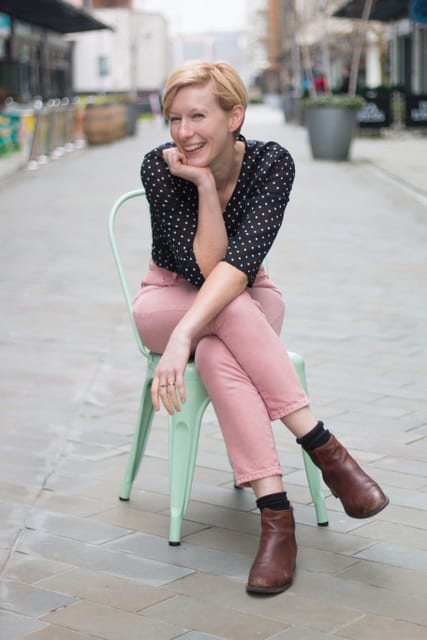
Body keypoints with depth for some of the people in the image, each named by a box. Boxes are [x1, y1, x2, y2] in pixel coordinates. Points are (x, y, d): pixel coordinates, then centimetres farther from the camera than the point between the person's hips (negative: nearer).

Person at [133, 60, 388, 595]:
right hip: (169, 299, 0)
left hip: (247, 298, 1)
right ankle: (321, 446, -36)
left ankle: (276, 515, -36)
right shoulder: (159, 167, -20)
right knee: (233, 310, -37)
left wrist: (185, 335, -47)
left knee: (217, 356, -36)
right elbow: (204, 267, -25)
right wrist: (205, 185, -35)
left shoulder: (271, 162, -20)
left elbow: (240, 260, -34)